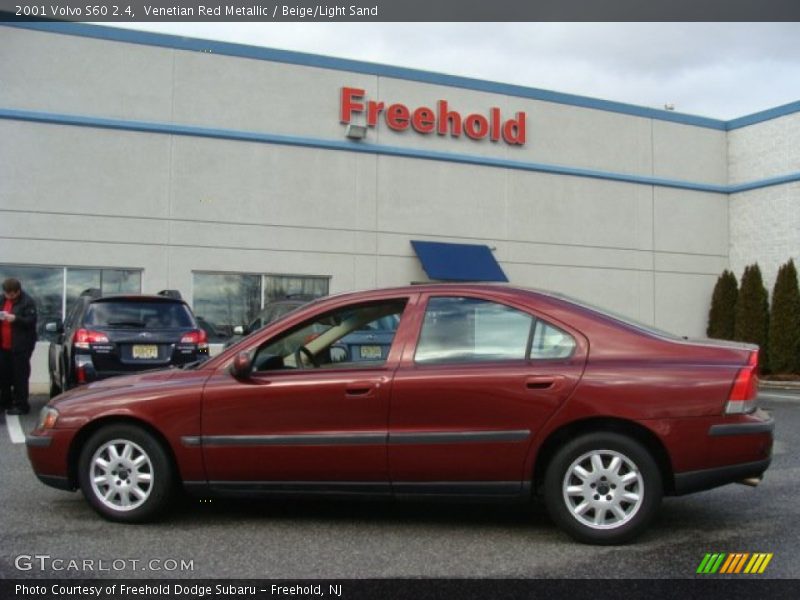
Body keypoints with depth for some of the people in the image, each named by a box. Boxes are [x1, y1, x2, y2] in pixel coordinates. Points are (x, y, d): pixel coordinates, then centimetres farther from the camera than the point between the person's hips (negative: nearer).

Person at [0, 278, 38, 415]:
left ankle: (21, 405, 1)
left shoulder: (27, 302, -9)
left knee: (20, 376, -4)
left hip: (21, 346, -7)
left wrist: (14, 318, -28)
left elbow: (31, 321, -15)